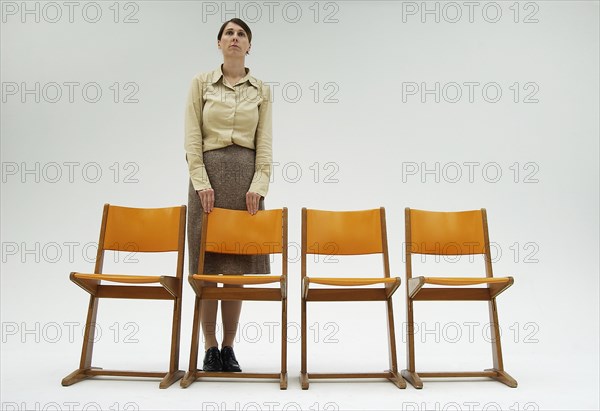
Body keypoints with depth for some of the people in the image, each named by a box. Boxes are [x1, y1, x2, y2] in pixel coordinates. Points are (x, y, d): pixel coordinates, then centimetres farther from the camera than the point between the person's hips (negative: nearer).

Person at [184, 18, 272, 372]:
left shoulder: (261, 89, 10)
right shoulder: (201, 83, 7)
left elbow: (264, 142, 4)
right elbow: (192, 137, 0)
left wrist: (259, 185, -8)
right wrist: (201, 182, -10)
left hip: (247, 176, 1)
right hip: (208, 173, -1)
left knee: (238, 264, 3)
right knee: (207, 266, 1)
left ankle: (229, 346, 16)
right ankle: (210, 347, 14)